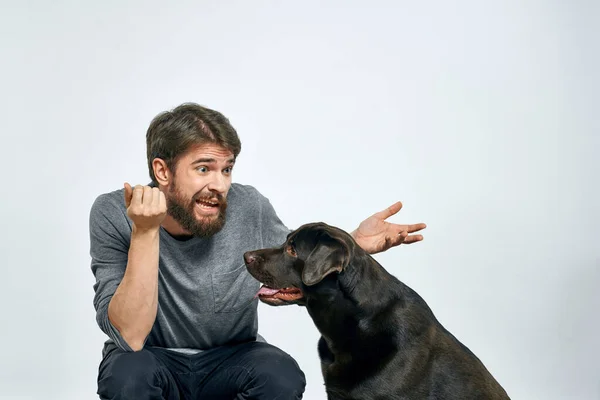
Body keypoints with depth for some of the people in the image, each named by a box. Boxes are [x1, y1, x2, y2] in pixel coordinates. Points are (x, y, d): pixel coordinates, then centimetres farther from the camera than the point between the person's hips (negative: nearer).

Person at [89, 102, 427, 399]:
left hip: (230, 356, 2)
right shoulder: (114, 214, -20)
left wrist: (355, 244, -18)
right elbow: (131, 338, -28)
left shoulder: (250, 208, -16)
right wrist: (144, 232, -37)